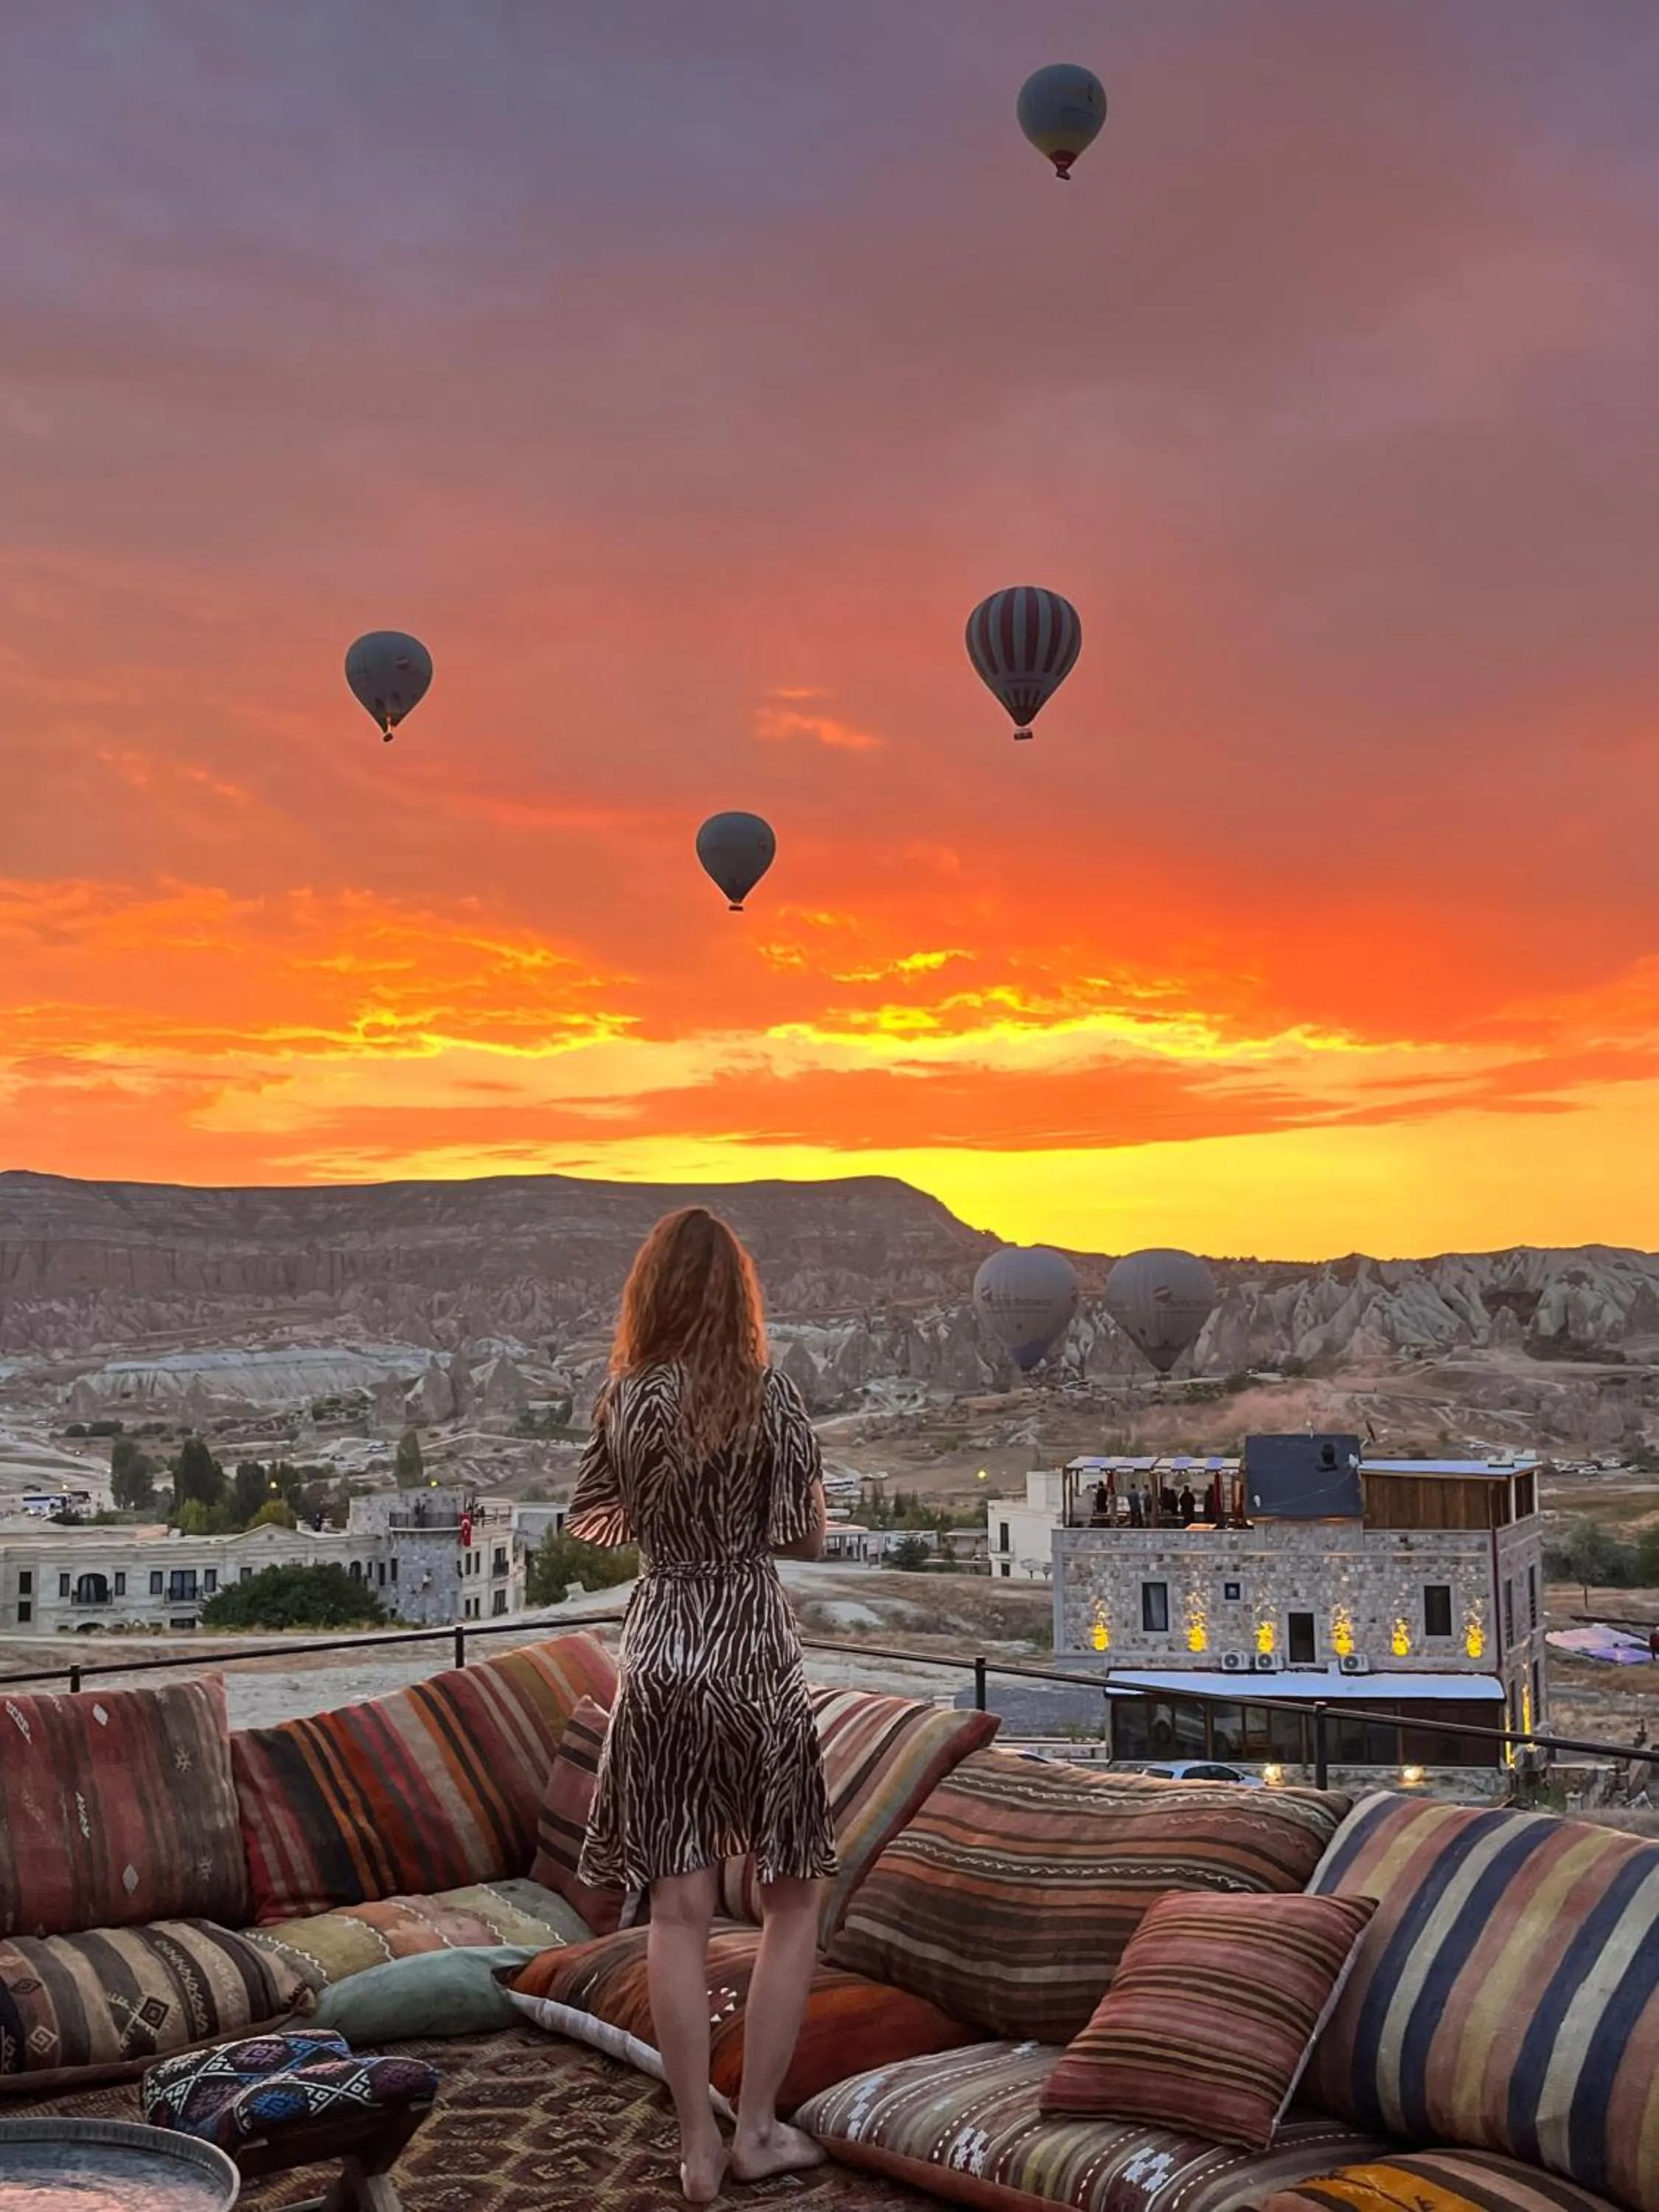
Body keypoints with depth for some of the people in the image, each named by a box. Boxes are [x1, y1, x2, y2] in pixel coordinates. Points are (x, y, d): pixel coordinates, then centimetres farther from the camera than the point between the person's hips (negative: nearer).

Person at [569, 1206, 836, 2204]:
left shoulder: (626, 1399, -2)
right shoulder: (770, 1393, -11)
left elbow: (592, 1522, 10)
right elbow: (807, 1536, -7)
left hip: (659, 1658, 3)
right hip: (754, 1655, -3)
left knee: (680, 1909, 7)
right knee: (793, 1897, 13)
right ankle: (757, 2127, 16)